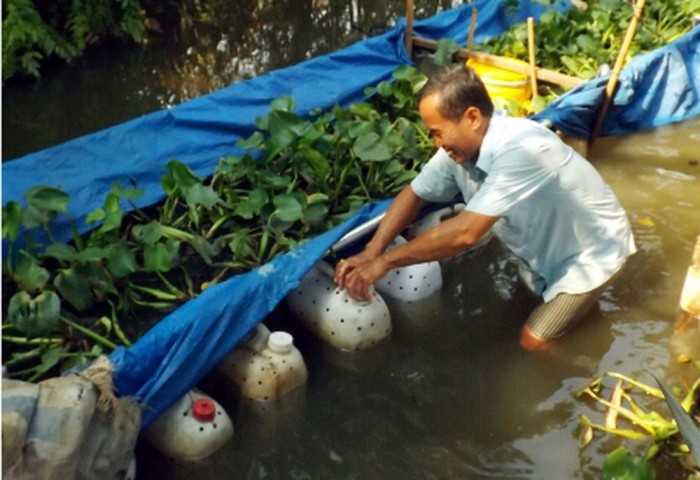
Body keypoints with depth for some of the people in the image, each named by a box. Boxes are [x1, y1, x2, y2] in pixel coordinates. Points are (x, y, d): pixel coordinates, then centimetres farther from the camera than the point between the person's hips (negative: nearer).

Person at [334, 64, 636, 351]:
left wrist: (385, 261, -33)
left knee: (533, 343, -8)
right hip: (545, 250, 7)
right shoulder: (459, 148, -15)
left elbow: (465, 233, -42)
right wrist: (370, 253, -18)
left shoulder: (520, 150, -39)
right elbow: (413, 195, -5)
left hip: (592, 251, -7)